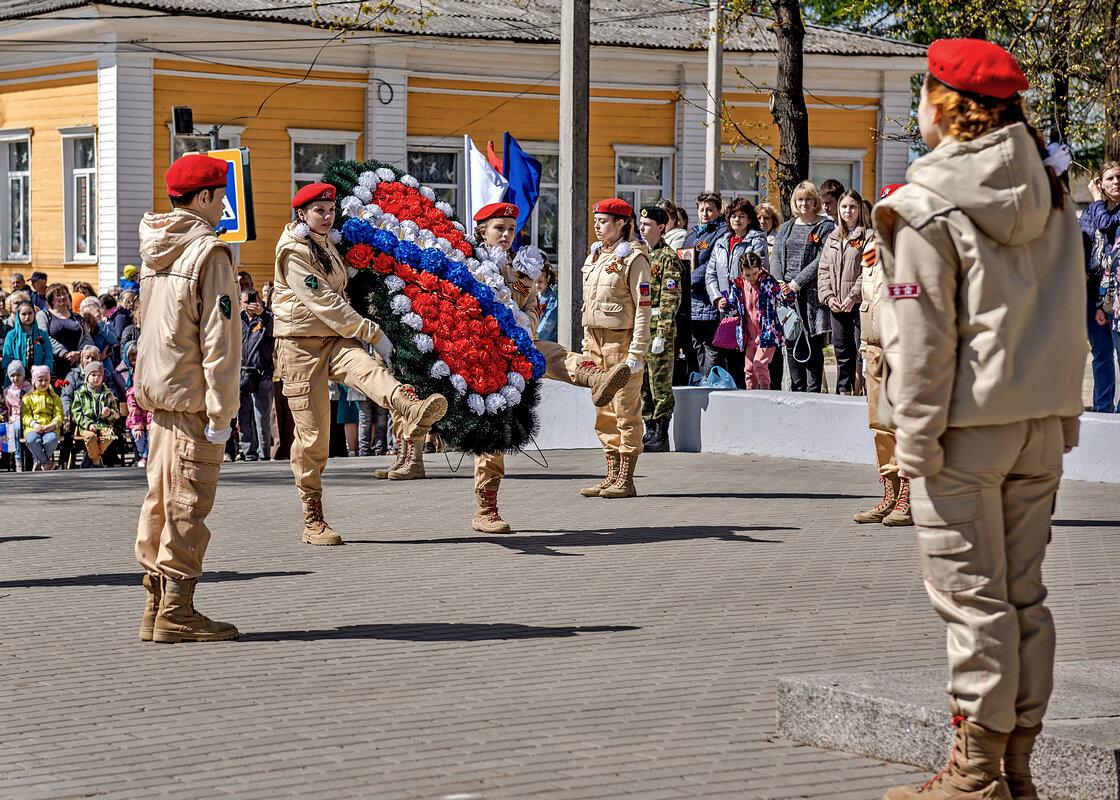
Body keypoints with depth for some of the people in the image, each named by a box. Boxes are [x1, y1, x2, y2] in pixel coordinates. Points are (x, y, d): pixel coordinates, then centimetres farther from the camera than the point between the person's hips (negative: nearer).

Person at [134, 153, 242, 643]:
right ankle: (176, 611, -3)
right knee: (188, 502, -4)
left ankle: (156, 606, 17)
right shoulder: (208, 252, -12)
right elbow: (217, 338, -16)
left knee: (160, 497, 12)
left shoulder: (153, 249, 13)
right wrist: (221, 411, -16)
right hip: (193, 394, -8)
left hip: (157, 390, 8)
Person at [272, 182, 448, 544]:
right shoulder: (294, 250, -9)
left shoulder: (326, 245, 18)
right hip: (300, 345, -5)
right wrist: (372, 333, -18)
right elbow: (323, 302, -17)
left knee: (368, 368, -30)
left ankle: (412, 411, -64)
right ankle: (312, 520, 4)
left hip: (335, 338, 5)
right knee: (312, 433, -6)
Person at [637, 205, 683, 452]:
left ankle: (661, 436, -1)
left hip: (659, 325, -8)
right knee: (642, 381, 9)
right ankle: (650, 432, 16)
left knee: (660, 382, -4)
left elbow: (670, 299, -15)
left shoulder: (668, 257, -10)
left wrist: (661, 334, -20)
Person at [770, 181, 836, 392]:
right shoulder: (786, 228, 19)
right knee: (791, 346, 4)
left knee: (813, 346, -6)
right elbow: (776, 258, 13)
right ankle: (798, 392, 10)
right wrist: (779, 283, -6)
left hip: (811, 294, -5)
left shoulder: (825, 227, 2)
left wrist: (796, 283, -13)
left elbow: (821, 260, -8)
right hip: (786, 295, 5)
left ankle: (813, 392, -5)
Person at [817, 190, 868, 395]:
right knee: (842, 351, 9)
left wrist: (853, 296, -15)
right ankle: (843, 391, 15)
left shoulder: (868, 236, -2)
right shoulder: (832, 238, 17)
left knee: (861, 350, -8)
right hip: (836, 304, 6)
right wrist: (828, 296, 1)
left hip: (858, 303, -6)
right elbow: (823, 269, 16)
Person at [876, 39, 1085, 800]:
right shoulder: (1050, 193, 9)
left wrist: (915, 436, -9)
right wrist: (1065, 414, 15)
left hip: (968, 422, -6)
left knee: (973, 596, -1)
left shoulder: (927, 207, -11)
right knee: (1024, 593, 11)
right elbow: (1071, 314, 11)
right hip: (1041, 421, 6)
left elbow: (924, 335, -13)